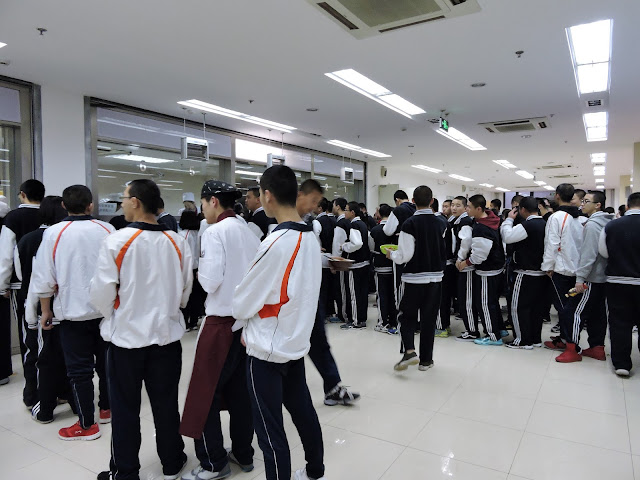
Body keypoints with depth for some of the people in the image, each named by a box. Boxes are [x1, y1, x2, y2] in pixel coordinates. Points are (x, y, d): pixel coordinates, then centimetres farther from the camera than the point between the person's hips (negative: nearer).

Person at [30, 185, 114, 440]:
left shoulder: (54, 233, -11)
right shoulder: (107, 230, -6)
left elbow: (44, 278, -7)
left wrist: (46, 310, 6)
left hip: (73, 312, -3)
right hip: (106, 309, 3)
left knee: (79, 369, 8)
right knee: (106, 362, 18)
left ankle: (86, 424, 17)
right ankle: (107, 409, 33)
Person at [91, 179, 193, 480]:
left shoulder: (116, 241, -16)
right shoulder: (177, 242, -5)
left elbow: (101, 294, -11)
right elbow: (185, 291, 3)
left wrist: (113, 315, 9)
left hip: (126, 336, -3)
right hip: (166, 334, 3)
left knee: (125, 409, 13)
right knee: (165, 404, 16)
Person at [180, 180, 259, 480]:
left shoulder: (215, 232, -13)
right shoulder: (248, 231, 7)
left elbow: (211, 281, -18)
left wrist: (198, 272, 1)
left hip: (222, 321, -7)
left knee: (206, 392, 8)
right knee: (239, 389, 17)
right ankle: (243, 454, 30)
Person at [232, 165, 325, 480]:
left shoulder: (277, 242, -24)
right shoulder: (310, 237, 1)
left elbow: (244, 302, -15)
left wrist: (242, 314, 8)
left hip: (268, 350, -8)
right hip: (296, 342, 8)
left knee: (270, 430, 6)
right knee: (302, 411, 23)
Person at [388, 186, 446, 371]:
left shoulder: (410, 223, -15)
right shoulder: (440, 224, 1)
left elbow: (405, 256, -17)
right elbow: (444, 252, 10)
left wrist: (391, 255, 1)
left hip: (414, 278, -4)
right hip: (435, 277, 4)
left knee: (407, 316, 12)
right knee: (429, 319, 12)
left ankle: (409, 351, -7)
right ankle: (426, 359, 19)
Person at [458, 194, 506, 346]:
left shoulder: (481, 229, -27)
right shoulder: (490, 219, 4)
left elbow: (479, 254, -25)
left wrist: (466, 263, -10)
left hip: (487, 271, -10)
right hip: (496, 267, 10)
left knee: (485, 303, 1)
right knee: (492, 300, 22)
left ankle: (494, 336, 11)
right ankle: (500, 329, 34)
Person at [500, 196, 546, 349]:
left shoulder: (528, 225, -19)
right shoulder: (545, 224, 8)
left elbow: (507, 237, -20)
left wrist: (509, 219, -8)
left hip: (526, 273, -9)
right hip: (541, 272, 9)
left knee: (519, 306, 1)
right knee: (537, 306, 14)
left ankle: (523, 340, 6)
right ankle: (536, 339, 23)